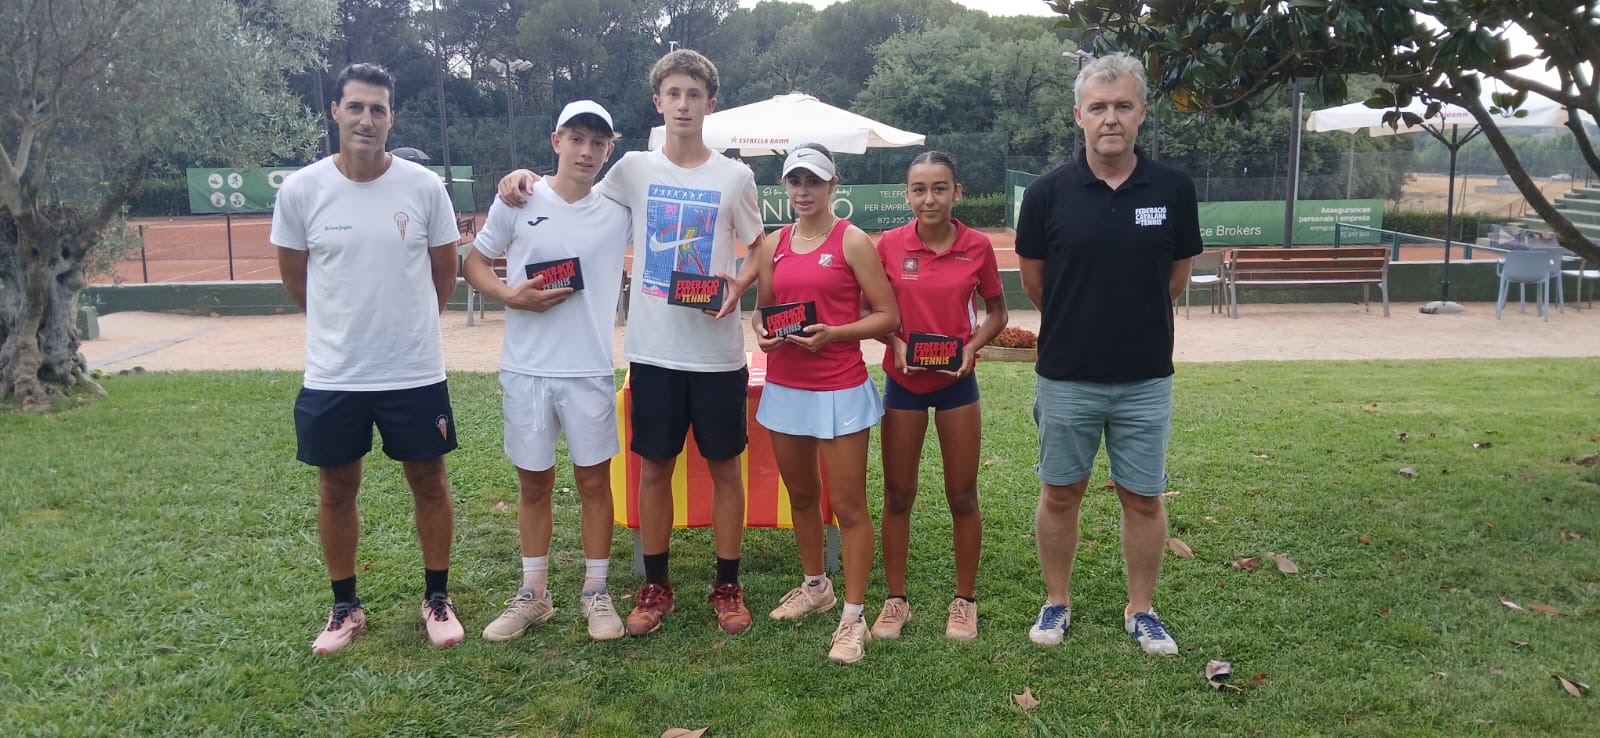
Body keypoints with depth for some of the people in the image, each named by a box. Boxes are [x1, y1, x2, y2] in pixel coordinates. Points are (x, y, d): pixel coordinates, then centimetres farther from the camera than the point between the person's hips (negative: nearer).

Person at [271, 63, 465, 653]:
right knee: (336, 489, 12)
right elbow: (294, 277, 8)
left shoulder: (424, 187, -6)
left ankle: (437, 599, 27)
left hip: (415, 372, 0)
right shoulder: (300, 191, -5)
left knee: (428, 480, 10)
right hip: (332, 376, 1)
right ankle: (345, 607, 30)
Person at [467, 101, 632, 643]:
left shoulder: (619, 209, 1)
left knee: (594, 481, 6)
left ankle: (596, 592, 21)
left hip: (591, 370, 0)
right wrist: (512, 296, -11)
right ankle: (533, 593, 25)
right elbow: (475, 262, 7)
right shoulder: (518, 200, 0)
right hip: (526, 369, 0)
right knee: (533, 483, 11)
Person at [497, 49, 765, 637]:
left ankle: (728, 587, 22)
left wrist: (739, 285, -12)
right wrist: (529, 178, -1)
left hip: (717, 351, -1)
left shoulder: (735, 176, 1)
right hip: (653, 349, 1)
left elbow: (761, 251, 9)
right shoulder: (634, 169, 4)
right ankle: (656, 586, 24)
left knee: (724, 465, 7)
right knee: (654, 465, 9)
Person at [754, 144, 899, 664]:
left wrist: (833, 333, -21)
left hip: (839, 387, -6)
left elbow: (887, 316, -8)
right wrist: (761, 330, -4)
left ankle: (854, 617, 7)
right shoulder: (775, 244, 9)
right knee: (801, 495, 18)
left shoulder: (852, 241, -6)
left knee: (848, 505, -2)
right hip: (784, 384, 6)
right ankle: (815, 587, 37)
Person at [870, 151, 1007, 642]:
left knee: (962, 497, 7)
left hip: (956, 381, 0)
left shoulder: (977, 247, -6)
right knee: (898, 495, 8)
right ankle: (895, 600, 22)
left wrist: (972, 346, -12)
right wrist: (895, 341, -15)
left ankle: (964, 601, 23)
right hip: (903, 382, 1)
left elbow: (996, 311, 5)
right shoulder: (889, 245, -6)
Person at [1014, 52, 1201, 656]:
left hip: (1146, 379, 1)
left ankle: (1140, 610, 27)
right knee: (1060, 494, 11)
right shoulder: (1048, 193, -7)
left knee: (1143, 499, 10)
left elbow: (1177, 277, 9)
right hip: (1066, 378, -1)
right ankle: (1057, 603, 28)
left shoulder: (1173, 190, -4)